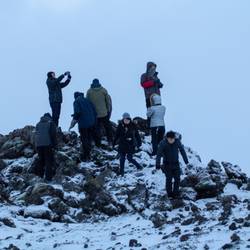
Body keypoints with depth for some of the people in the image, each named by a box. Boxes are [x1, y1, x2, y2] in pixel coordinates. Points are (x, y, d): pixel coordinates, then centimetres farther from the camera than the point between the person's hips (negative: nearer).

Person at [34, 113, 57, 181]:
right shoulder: (50, 123, 3)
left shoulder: (38, 124, 19)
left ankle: (39, 175, 12)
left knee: (41, 160, 16)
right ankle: (48, 177, -10)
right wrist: (54, 144, -3)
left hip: (38, 144, 5)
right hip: (47, 144, -5)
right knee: (49, 160, -3)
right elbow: (53, 135, -5)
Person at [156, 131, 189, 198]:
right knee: (169, 179, 1)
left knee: (177, 179, 4)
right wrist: (158, 164, -24)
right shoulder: (163, 143, -19)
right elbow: (159, 154, -19)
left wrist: (186, 160, 11)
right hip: (167, 164, -3)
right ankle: (169, 194, 16)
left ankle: (175, 193, 21)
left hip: (176, 163, 3)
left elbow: (182, 150, 4)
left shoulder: (177, 142, -10)